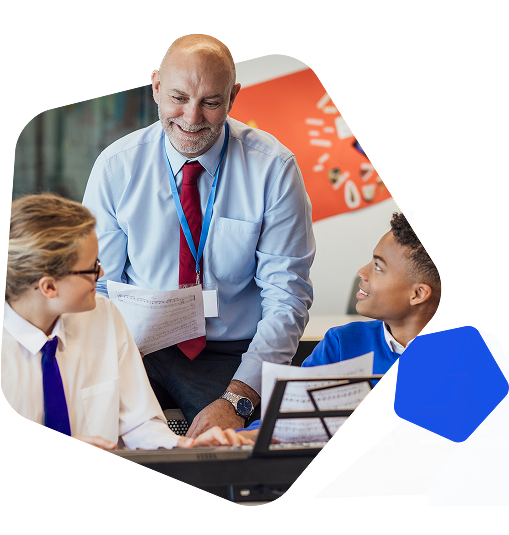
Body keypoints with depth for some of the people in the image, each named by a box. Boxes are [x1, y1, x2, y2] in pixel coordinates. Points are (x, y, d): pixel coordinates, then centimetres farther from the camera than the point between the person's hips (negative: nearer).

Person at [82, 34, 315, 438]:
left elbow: (287, 295, -9)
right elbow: (97, 286, 2)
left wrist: (238, 397, -22)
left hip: (233, 357, -1)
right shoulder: (116, 166, -2)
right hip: (139, 349, 2)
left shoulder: (274, 168, -7)